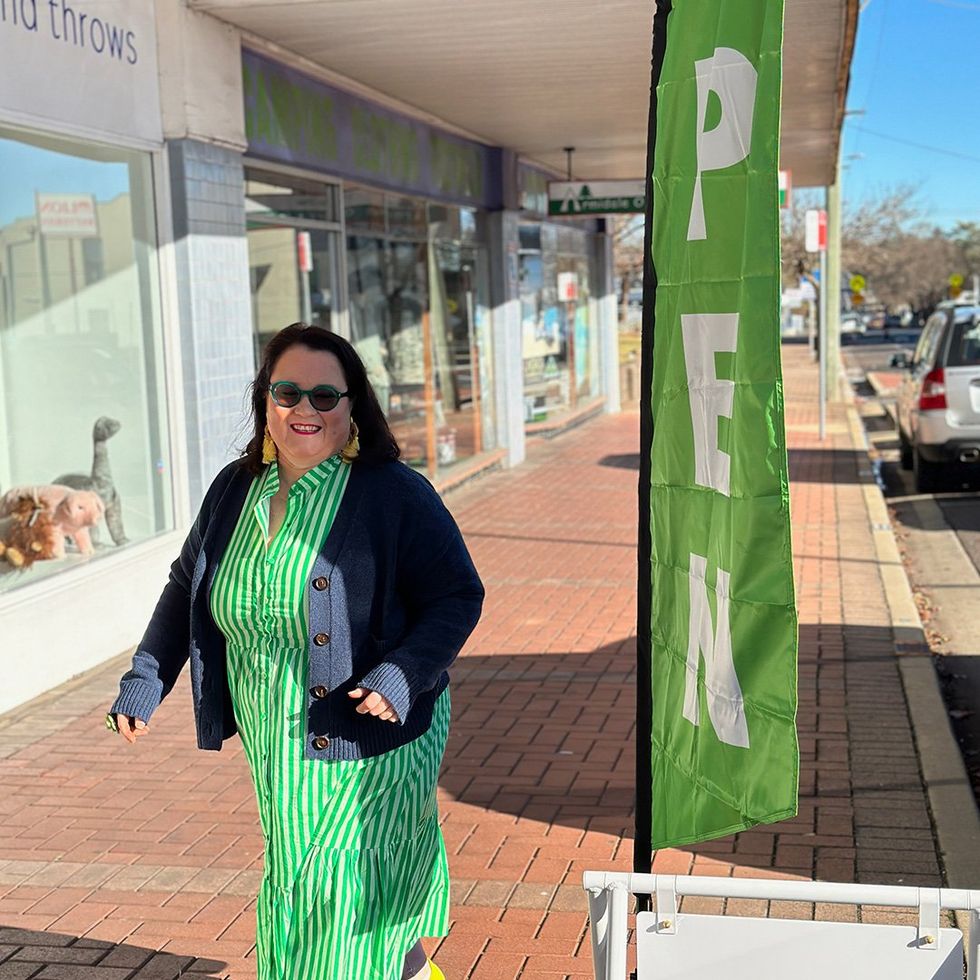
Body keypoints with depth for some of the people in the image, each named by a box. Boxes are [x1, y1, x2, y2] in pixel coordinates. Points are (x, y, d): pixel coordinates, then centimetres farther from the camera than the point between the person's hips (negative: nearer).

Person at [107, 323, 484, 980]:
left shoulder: (396, 494, -12)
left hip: (366, 745, -6)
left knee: (337, 897, -5)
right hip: (273, 746, 6)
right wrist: (147, 679, 9)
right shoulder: (235, 490, 4)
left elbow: (458, 596, -11)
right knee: (296, 883, 16)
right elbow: (187, 586, 17)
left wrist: (402, 676, -25)